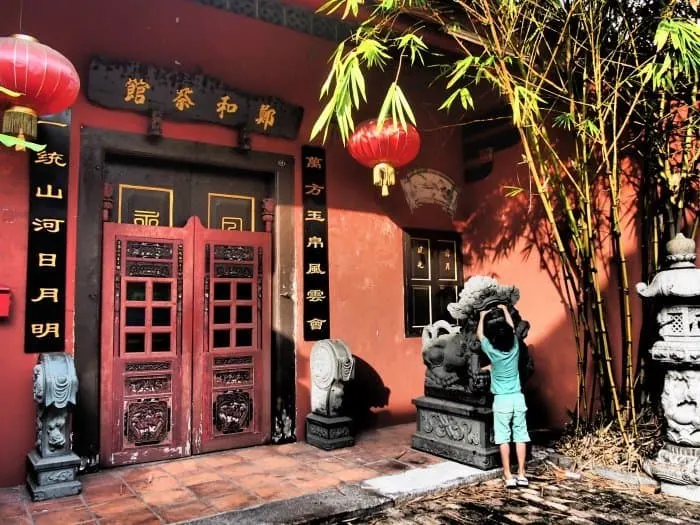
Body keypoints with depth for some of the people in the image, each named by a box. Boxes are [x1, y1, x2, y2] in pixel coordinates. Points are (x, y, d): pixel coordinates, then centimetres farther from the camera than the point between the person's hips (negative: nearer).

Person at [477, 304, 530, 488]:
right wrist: (505, 310, 32)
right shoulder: (515, 346, -3)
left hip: (502, 399, -3)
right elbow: (511, 328, 17)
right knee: (520, 436, 8)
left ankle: (508, 476, 4)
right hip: (518, 397, 3)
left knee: (503, 438, 2)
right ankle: (521, 475, 13)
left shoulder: (491, 349, -11)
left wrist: (482, 316, 22)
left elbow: (479, 334, 8)